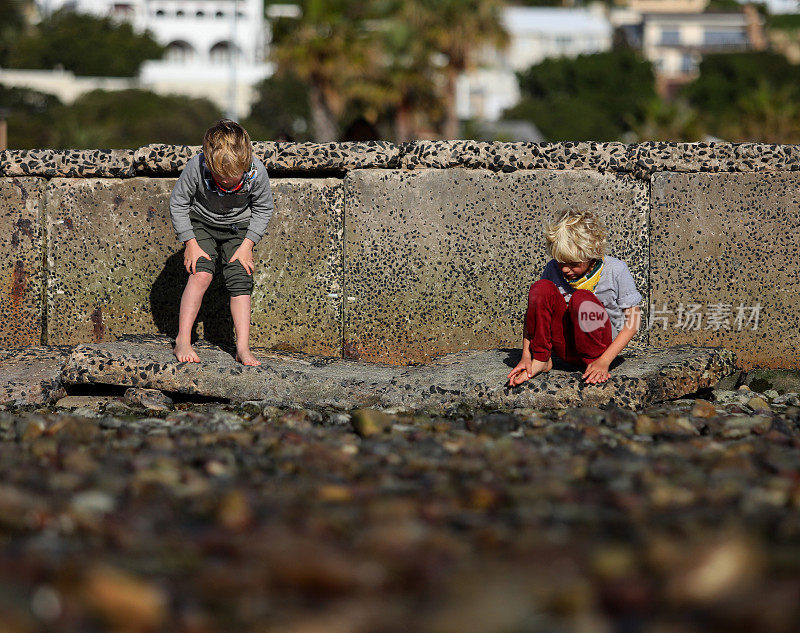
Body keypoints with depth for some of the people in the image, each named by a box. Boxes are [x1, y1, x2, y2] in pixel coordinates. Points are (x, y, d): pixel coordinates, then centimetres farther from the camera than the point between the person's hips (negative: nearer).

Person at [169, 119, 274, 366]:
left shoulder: (257, 172, -27)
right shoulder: (196, 167, -31)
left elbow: (263, 209, -7)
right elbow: (178, 203, -13)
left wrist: (247, 246, -11)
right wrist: (190, 243, -14)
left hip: (239, 228, 1)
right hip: (202, 224, -1)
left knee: (240, 282, -9)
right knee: (201, 274, -20)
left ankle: (243, 348, -6)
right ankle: (182, 341, -15)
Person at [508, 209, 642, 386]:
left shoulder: (616, 270, -12)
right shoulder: (553, 269, -3)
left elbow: (633, 320, -10)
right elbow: (533, 310, 1)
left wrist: (604, 361, -19)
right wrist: (526, 355, -13)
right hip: (565, 345, 3)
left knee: (581, 298, -31)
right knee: (542, 287, -19)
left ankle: (595, 365, -15)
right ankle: (540, 360, -12)